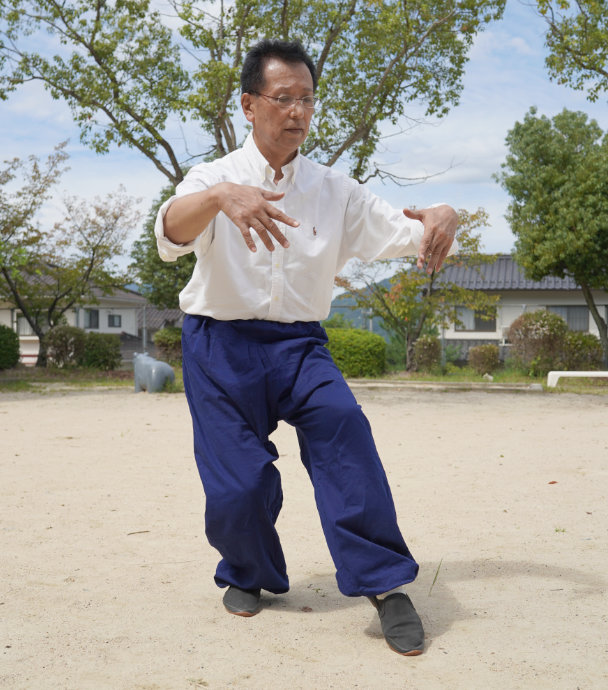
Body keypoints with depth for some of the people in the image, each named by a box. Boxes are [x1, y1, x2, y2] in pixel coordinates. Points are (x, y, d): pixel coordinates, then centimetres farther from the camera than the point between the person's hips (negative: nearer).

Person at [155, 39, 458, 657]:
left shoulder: (334, 191, 9)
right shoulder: (215, 178, 0)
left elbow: (405, 234, 3)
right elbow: (170, 235, -21)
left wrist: (441, 218, -22)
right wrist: (219, 196, -43)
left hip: (298, 344, 2)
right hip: (221, 346, -1)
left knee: (341, 422, -26)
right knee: (237, 484, -8)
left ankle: (381, 581, -19)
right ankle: (249, 573, 25)